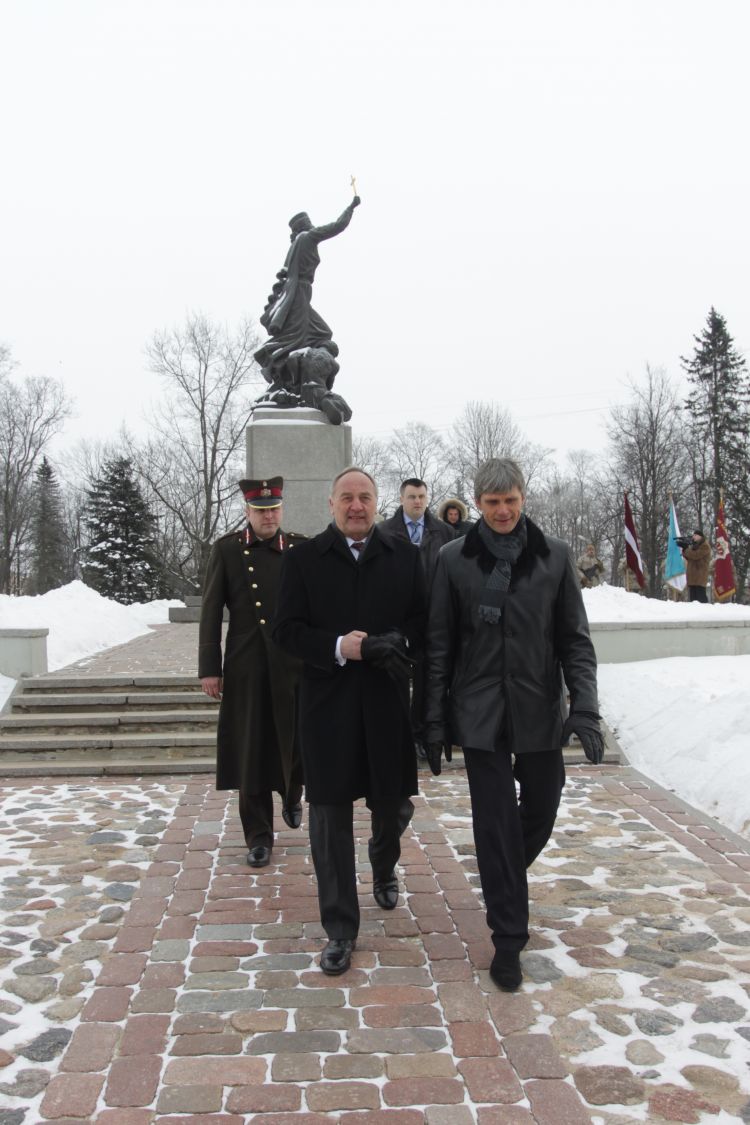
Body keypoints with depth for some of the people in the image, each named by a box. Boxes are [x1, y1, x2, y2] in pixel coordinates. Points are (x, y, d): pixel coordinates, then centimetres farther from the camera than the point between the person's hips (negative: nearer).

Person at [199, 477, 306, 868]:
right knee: (251, 750, 5)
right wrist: (209, 668, -2)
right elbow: (211, 613, 2)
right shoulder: (226, 550, 2)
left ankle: (292, 797, 41)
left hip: (292, 663, 0)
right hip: (245, 665, 0)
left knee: (294, 741, 7)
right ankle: (259, 835, 19)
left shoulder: (302, 549, 2)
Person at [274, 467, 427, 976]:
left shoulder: (405, 555, 5)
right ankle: (340, 929, 17)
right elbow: (287, 629, -3)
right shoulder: (305, 558, 1)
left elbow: (424, 620, 6)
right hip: (328, 704, -1)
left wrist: (400, 644, -15)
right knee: (331, 818, 3)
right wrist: (338, 647, -18)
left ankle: (384, 867, 49)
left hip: (388, 700, 2)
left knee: (395, 804, 14)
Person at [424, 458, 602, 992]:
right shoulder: (455, 559, -2)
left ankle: (506, 884, 45)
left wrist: (585, 707, -10)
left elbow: (575, 639, 1)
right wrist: (435, 721, -1)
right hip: (481, 713, -1)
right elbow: (439, 645, 1)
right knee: (496, 822, 0)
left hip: (540, 711, 2)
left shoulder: (555, 556, -1)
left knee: (541, 811, 13)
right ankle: (509, 938, 14)